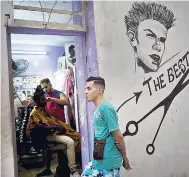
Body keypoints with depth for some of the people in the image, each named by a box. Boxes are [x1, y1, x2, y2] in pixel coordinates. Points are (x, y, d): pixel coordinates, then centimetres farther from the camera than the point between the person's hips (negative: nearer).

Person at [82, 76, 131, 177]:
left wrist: (125, 159, -7)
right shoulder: (98, 110, 9)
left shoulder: (106, 108, -19)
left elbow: (118, 136, -17)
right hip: (98, 160, 8)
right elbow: (99, 136, 10)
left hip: (108, 161, -8)